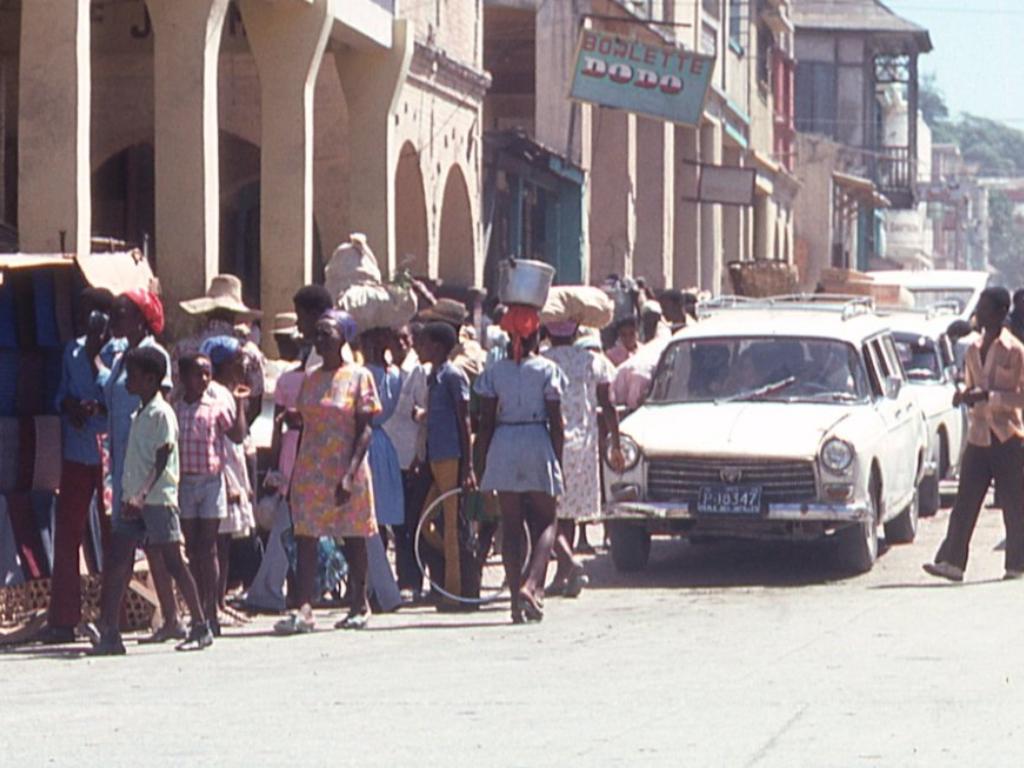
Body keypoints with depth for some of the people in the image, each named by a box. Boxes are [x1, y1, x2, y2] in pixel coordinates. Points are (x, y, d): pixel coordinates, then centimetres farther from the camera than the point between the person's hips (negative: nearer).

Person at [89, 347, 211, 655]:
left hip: (158, 499, -9)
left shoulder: (161, 413, -9)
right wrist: (131, 496, 15)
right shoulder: (139, 414, 17)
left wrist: (142, 495, -25)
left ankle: (201, 627, 4)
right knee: (116, 563, 0)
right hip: (133, 499, 9)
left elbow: (161, 462, -16)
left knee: (173, 562, -4)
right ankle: (109, 634, -3)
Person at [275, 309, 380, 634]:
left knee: (353, 539, 5)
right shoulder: (310, 379, 12)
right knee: (305, 538, -7)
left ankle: (359, 604, 17)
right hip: (310, 470, 4)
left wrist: (349, 475, -17)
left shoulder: (359, 377, -2)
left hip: (346, 471, -4)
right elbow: (305, 427, 15)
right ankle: (304, 609, -13)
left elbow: (365, 429, -7)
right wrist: (292, 475, 11)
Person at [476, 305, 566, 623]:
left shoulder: (495, 372, 4)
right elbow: (556, 422, -4)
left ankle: (516, 596, 1)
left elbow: (486, 422, 3)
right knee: (546, 523, 6)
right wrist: (558, 462, 3)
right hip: (538, 444, -2)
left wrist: (486, 462, 9)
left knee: (511, 526, 6)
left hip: (503, 447, 2)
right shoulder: (547, 370, -3)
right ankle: (532, 584, -15)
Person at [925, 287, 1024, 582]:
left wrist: (989, 396, -20)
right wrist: (964, 395, 0)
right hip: (978, 436, 5)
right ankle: (952, 561, -4)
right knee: (965, 503, -1)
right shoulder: (973, 350, 11)